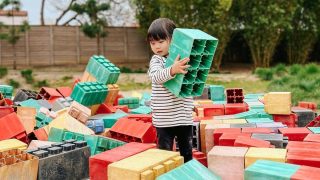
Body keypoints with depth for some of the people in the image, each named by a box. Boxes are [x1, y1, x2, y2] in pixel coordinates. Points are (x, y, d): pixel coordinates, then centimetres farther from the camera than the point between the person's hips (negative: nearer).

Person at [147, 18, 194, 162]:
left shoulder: (184, 58, 6)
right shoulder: (156, 60, -7)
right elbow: (156, 77, -29)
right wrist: (173, 70, -47)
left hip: (185, 116, 4)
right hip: (164, 118, -4)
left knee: (187, 153, 16)